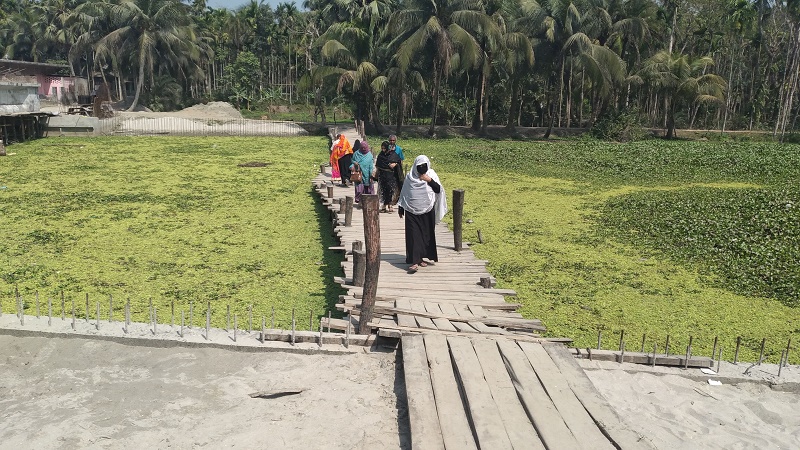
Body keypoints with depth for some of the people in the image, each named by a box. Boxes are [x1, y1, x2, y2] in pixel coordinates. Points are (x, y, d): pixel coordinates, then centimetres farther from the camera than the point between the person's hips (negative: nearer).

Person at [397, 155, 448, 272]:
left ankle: (421, 257, 21)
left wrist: (430, 180, -15)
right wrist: (400, 207, 10)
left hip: (427, 211, 1)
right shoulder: (410, 176, 1)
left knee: (426, 234, 6)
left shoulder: (431, 174, 2)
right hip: (412, 211, -1)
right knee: (413, 235, -7)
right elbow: (404, 193, 9)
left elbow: (439, 190, -3)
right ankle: (414, 261, -10)